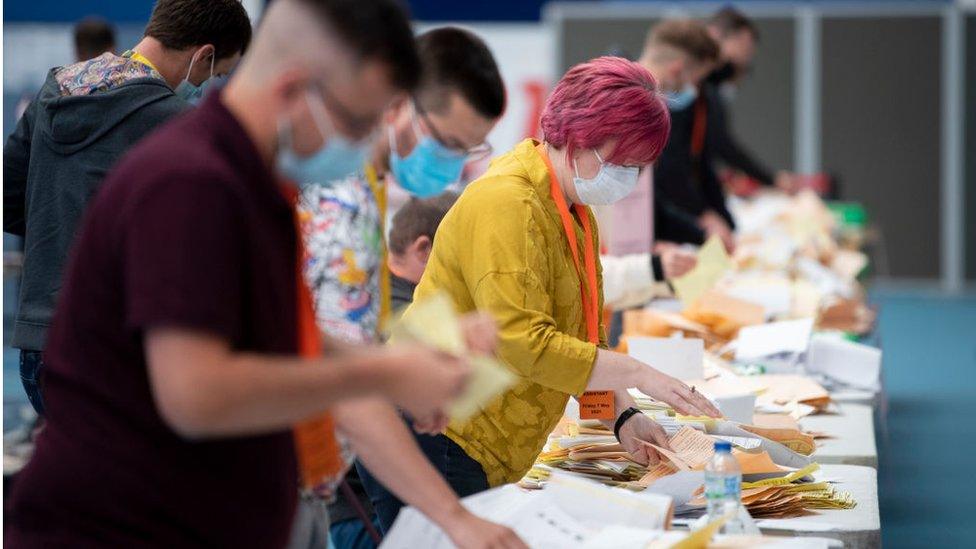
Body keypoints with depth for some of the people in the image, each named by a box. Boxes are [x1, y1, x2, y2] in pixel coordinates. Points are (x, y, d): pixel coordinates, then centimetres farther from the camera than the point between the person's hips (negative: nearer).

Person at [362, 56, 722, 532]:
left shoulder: (577, 215, 15)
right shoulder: (506, 203, -17)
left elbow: (584, 339, 17)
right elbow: (523, 343, -25)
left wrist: (623, 418, 1)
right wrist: (638, 374, -21)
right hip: (430, 437, -9)